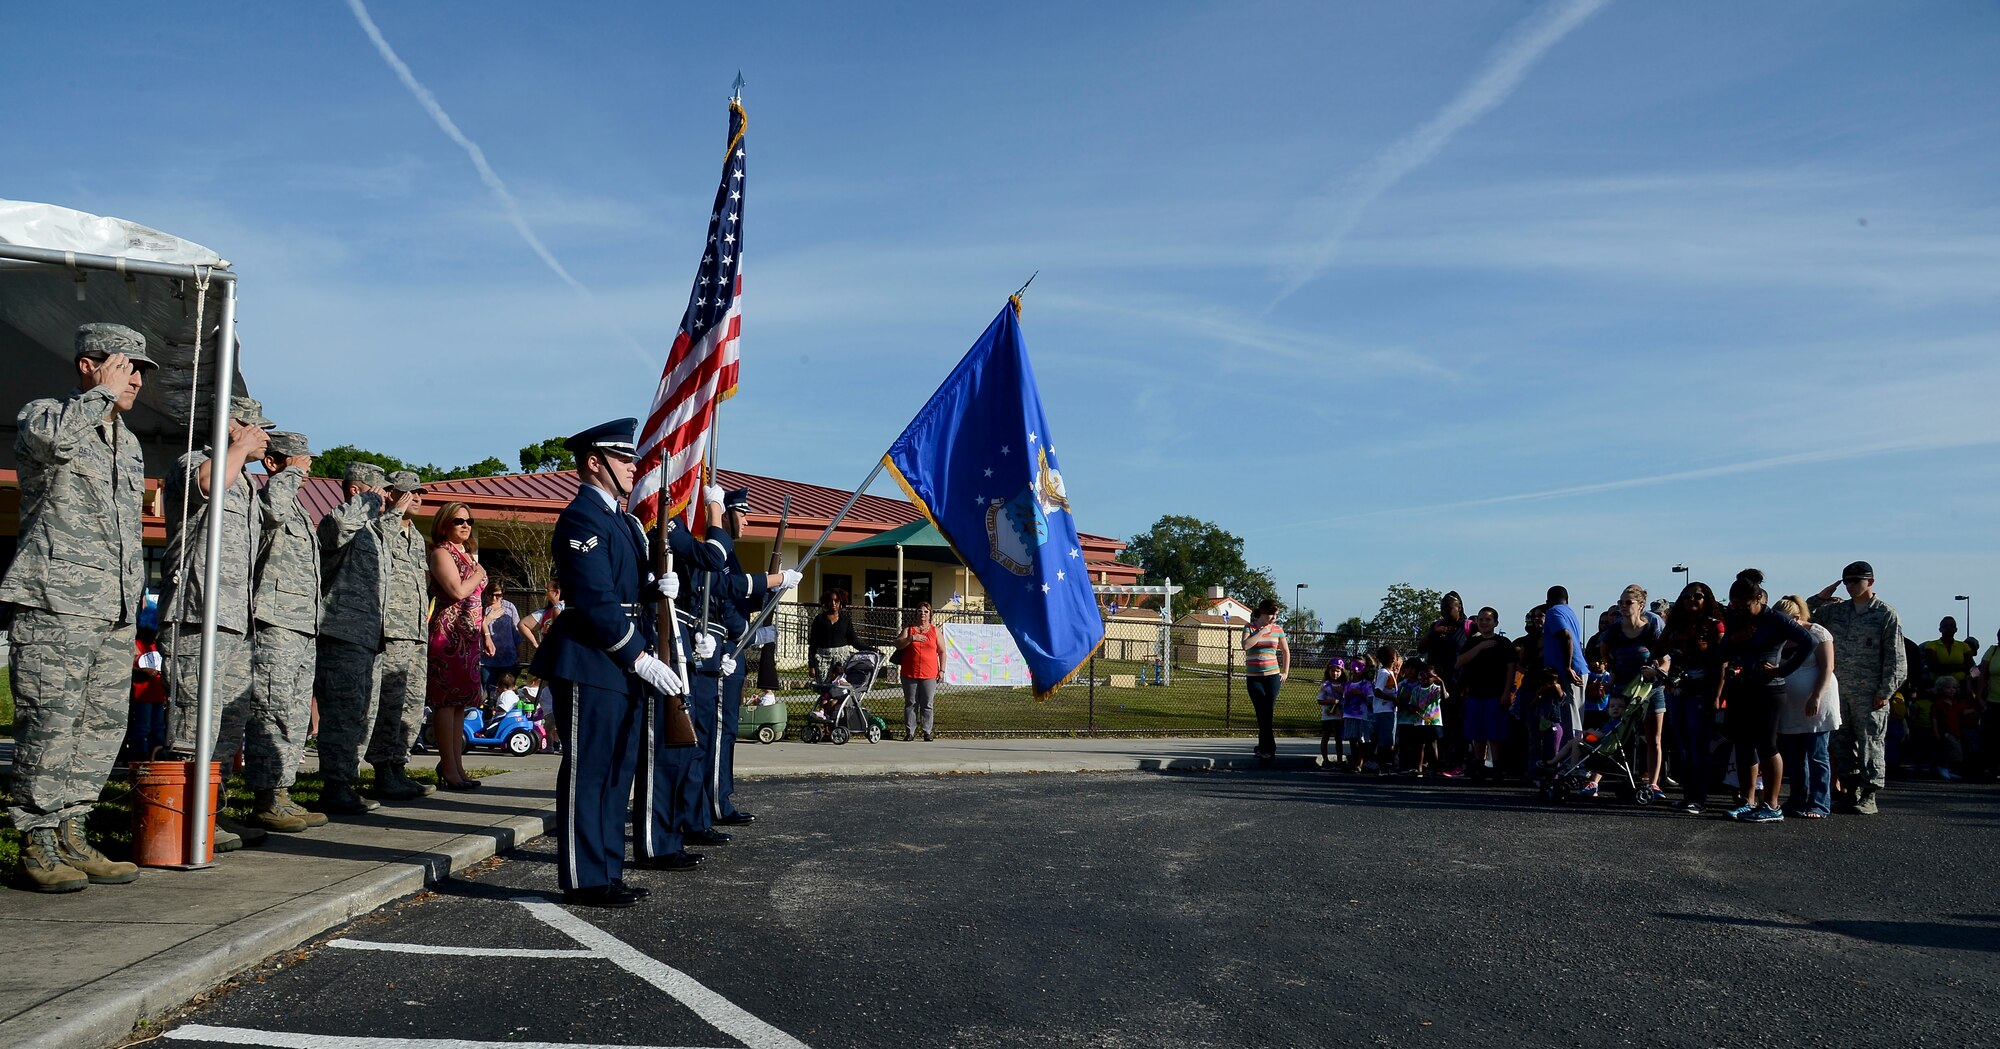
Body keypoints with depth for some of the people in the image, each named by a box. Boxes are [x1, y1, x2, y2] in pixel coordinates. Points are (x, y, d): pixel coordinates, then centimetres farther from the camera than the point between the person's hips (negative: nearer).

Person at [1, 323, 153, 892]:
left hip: (115, 613, 8)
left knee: (102, 726, 7)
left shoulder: (129, 445, 22)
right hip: (55, 606, -7)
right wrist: (101, 394, -12)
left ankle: (70, 839, 15)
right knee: (49, 724, -7)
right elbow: (54, 439, -28)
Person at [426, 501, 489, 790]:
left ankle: (456, 766, 15)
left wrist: (485, 633, 20)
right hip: (448, 633, -9)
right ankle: (449, 769, -6)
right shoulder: (441, 552, -5)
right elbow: (457, 591, -19)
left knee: (460, 701, 10)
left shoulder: (468, 555, 21)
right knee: (447, 700, -7)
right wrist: (479, 574, -3)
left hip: (469, 635, 9)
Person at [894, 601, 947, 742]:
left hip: (929, 675, 0)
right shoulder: (909, 629, 10)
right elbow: (898, 644, -2)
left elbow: (942, 652, 11)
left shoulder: (935, 630, 10)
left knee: (928, 704, 0)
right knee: (910, 704, 3)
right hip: (910, 674, 0)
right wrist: (911, 638, -17)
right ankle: (910, 732, 7)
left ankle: (928, 732, 5)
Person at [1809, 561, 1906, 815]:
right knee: (1842, 743, 8)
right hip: (1839, 691, 5)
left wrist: (1885, 692, -11)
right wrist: (1820, 597, 4)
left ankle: (1869, 797, 5)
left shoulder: (1886, 614, -3)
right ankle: (1850, 792, 17)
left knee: (1870, 744, -1)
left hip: (1870, 694, -5)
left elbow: (1895, 657, -5)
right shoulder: (1835, 610, 11)